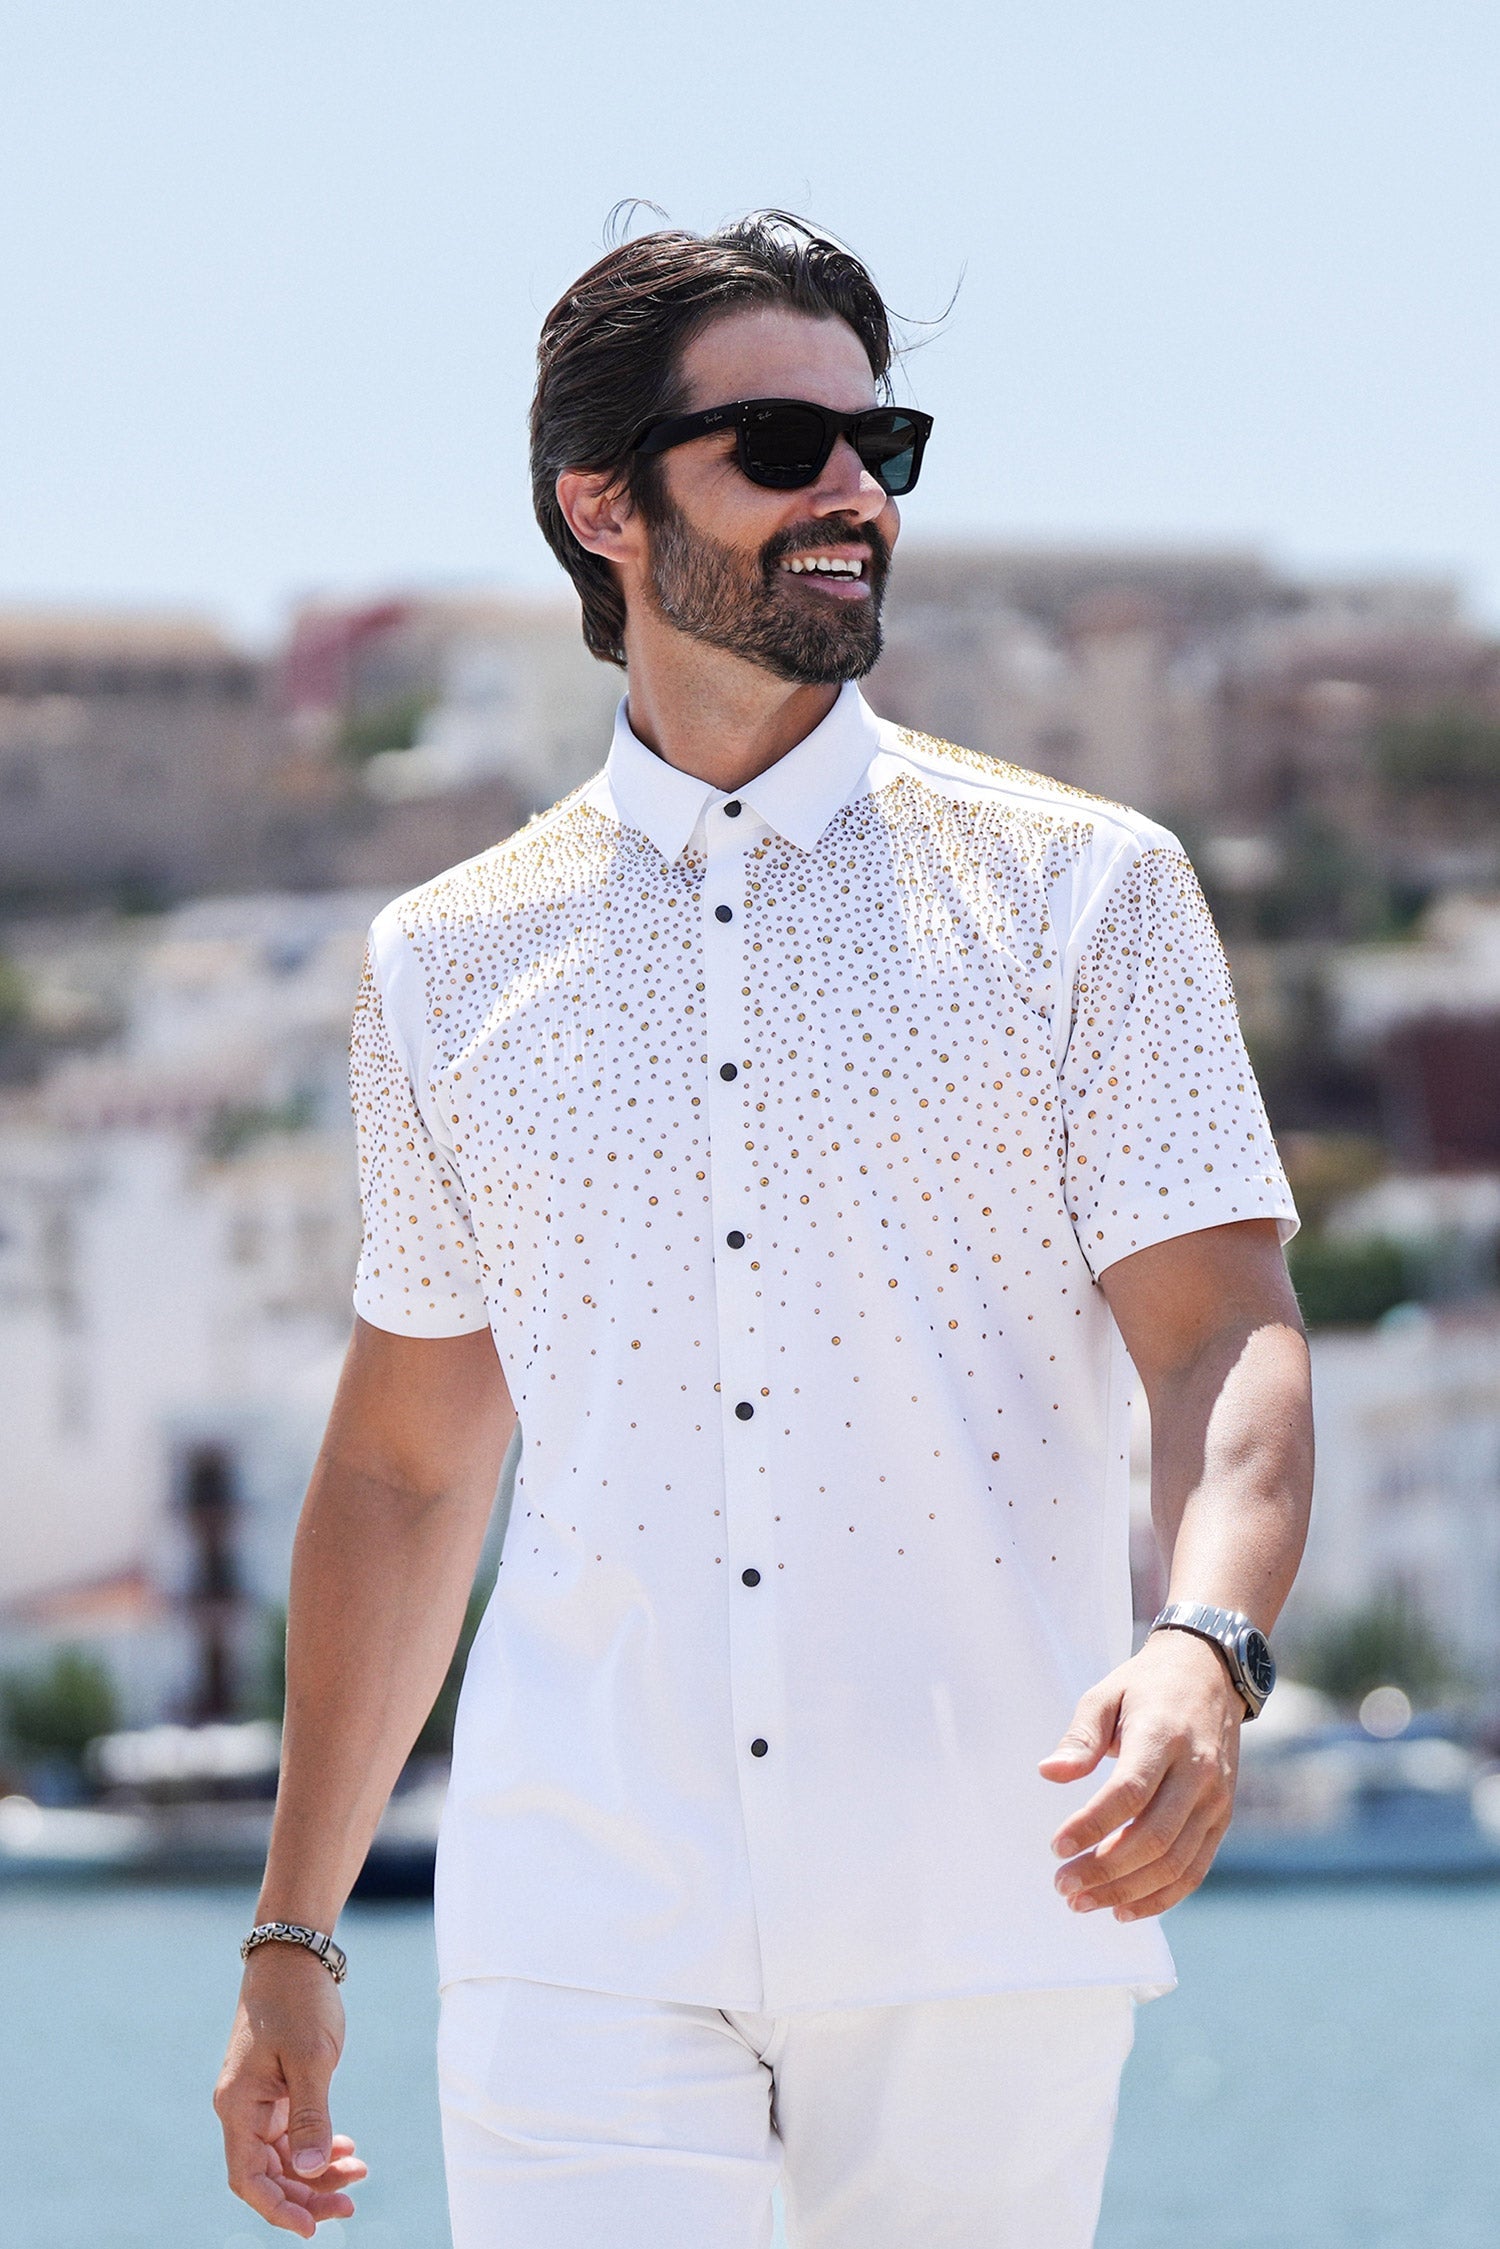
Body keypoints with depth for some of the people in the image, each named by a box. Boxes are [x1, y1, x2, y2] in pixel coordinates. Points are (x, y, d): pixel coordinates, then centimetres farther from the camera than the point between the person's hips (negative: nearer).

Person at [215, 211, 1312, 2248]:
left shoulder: (1083, 889, 5)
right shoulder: (448, 964, 12)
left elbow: (1226, 1331, -2)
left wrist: (1206, 1647, -24)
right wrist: (293, 1937, 18)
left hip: (982, 1917, -1)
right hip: (585, 1916, 1)